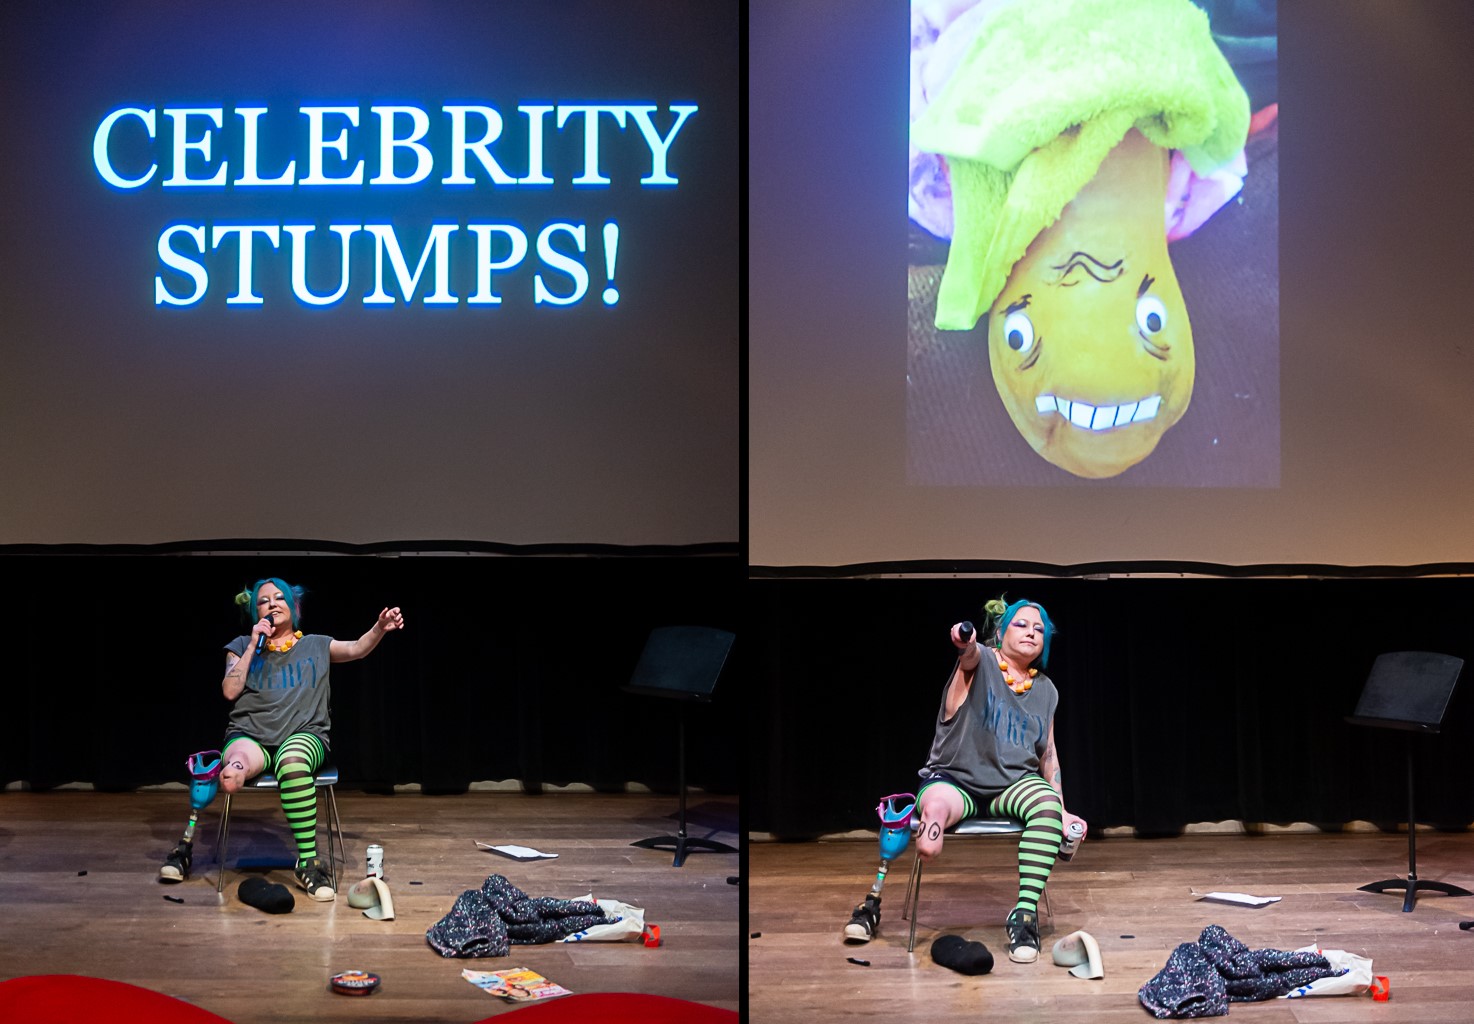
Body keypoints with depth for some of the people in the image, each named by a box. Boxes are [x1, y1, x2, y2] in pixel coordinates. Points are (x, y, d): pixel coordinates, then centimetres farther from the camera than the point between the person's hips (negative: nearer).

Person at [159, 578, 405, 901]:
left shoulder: (316, 646, 18)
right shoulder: (241, 646, 18)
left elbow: (358, 648, 4)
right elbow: (230, 691, 4)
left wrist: (380, 628, -16)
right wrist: (254, 646, 1)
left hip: (303, 734, 0)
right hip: (250, 735, 0)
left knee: (293, 763, -41)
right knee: (231, 774, -37)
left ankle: (308, 863, -36)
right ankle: (185, 844, -15)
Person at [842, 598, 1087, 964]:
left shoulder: (1046, 690, 13)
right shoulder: (982, 661, -2)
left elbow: (1048, 752, 19)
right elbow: (971, 657, -28)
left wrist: (1062, 812, 11)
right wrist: (965, 644, -54)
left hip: (1013, 785, 4)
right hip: (956, 779, -4)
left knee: (1048, 803, -32)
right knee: (933, 807, -37)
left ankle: (1025, 914, -32)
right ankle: (873, 899, -16)